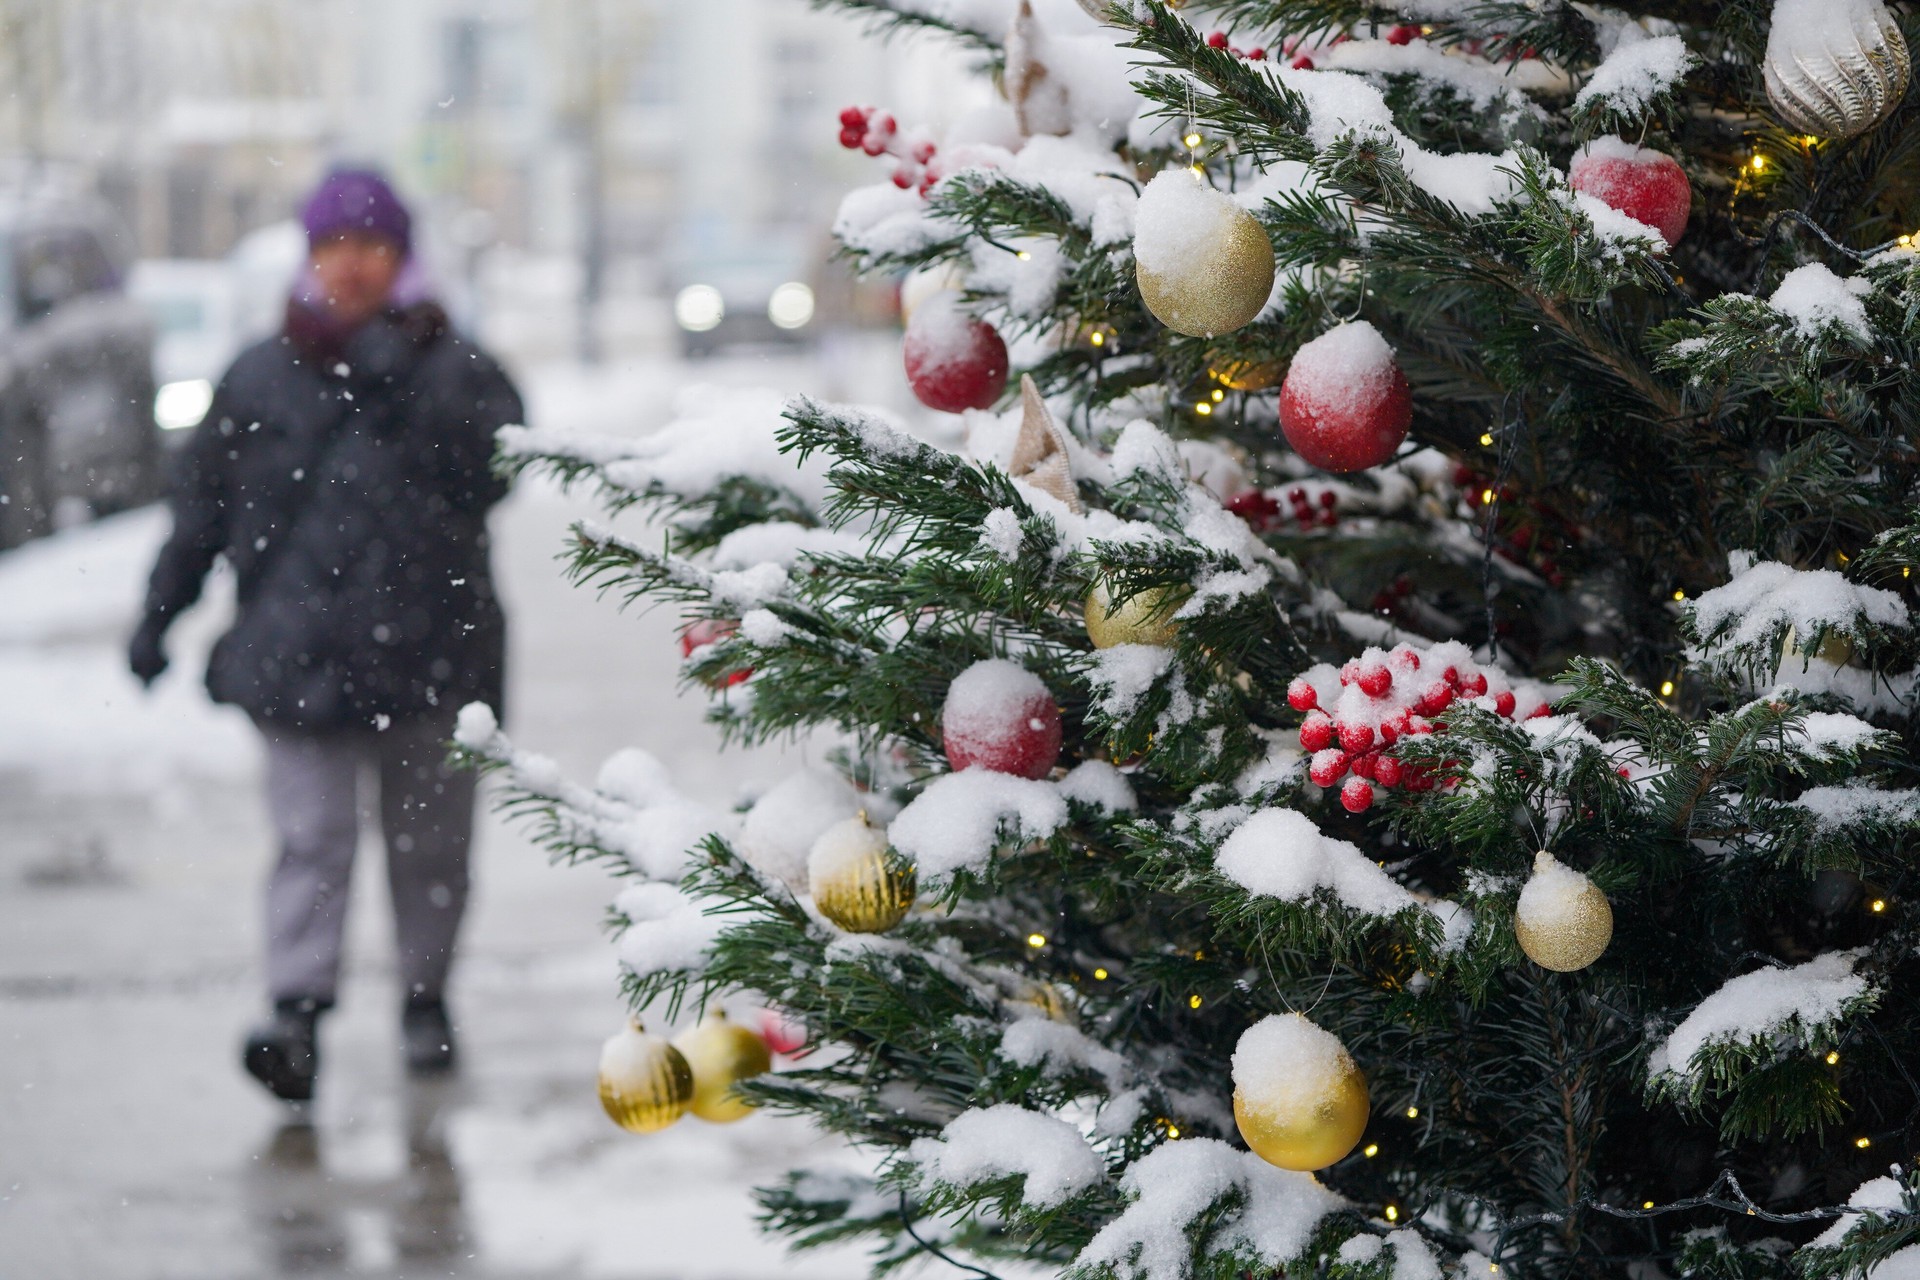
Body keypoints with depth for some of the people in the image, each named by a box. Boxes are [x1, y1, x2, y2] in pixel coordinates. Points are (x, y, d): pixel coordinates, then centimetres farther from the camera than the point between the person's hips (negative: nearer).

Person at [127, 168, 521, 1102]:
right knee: (312, 838, -9)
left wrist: (401, 389, -21)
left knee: (430, 841, 10)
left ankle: (426, 997, 26)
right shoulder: (260, 379, 9)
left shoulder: (456, 369, 5)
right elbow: (201, 505, 16)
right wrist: (158, 618, 15)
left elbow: (490, 468, -13)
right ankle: (297, 1014, -16)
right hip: (301, 654, 0)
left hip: (429, 649, 0)